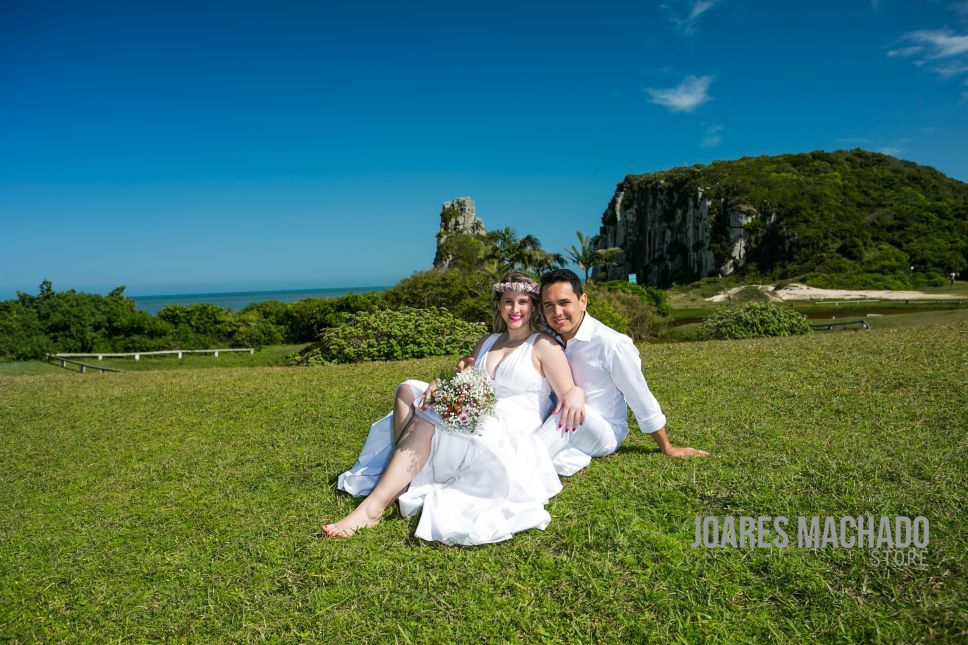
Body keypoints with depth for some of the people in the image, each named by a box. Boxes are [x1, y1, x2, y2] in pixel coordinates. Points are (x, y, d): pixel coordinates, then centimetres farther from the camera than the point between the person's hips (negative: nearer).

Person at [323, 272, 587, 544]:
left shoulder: (544, 345, 1)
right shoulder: (486, 343, 21)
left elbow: (569, 393, -6)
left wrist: (576, 395, -32)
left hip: (511, 438, -7)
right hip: (474, 422, 7)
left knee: (427, 422, -28)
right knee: (408, 391, -12)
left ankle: (372, 508, -31)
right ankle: (402, 480, -24)